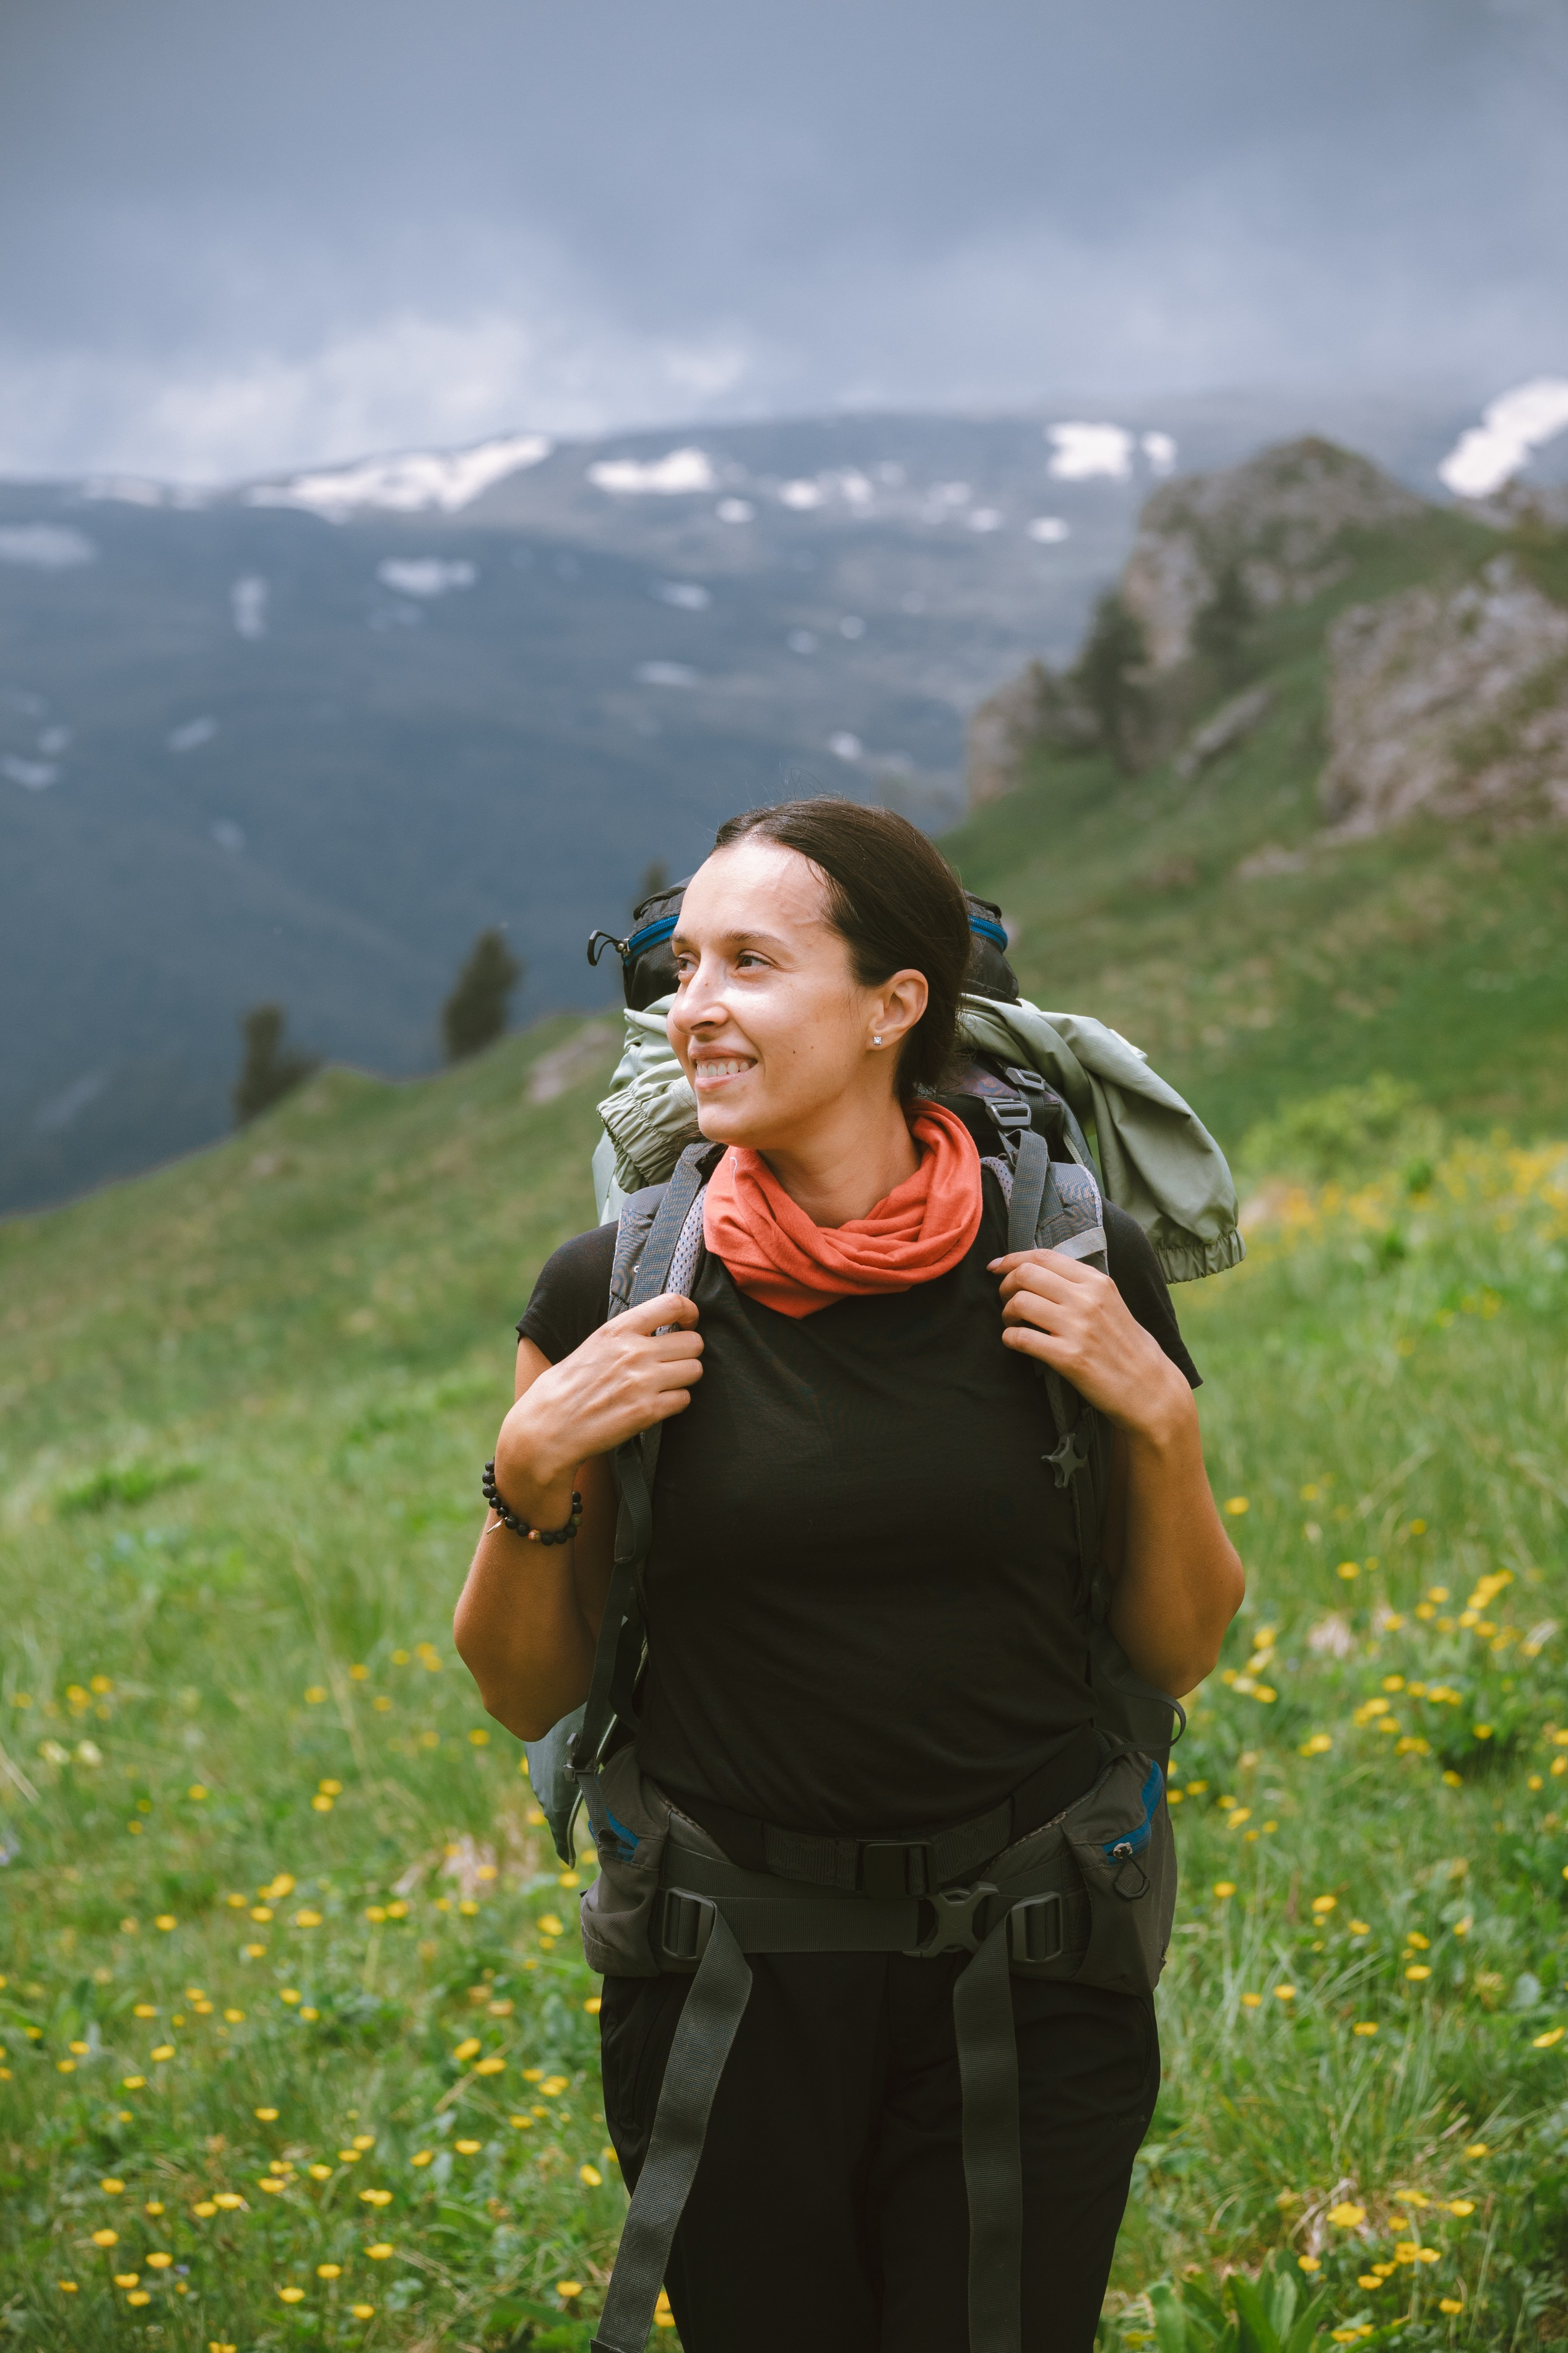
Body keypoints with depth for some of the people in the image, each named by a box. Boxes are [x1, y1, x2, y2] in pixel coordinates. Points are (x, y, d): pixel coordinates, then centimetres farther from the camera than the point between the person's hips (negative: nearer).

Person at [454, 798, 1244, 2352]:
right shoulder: (616, 1291, -6)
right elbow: (528, 1695, 3)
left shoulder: (1075, 1272, -5)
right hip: (731, 1974, 0)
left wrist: (1160, 1419, -11)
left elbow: (1179, 1653, 4)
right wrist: (531, 1477, -14)